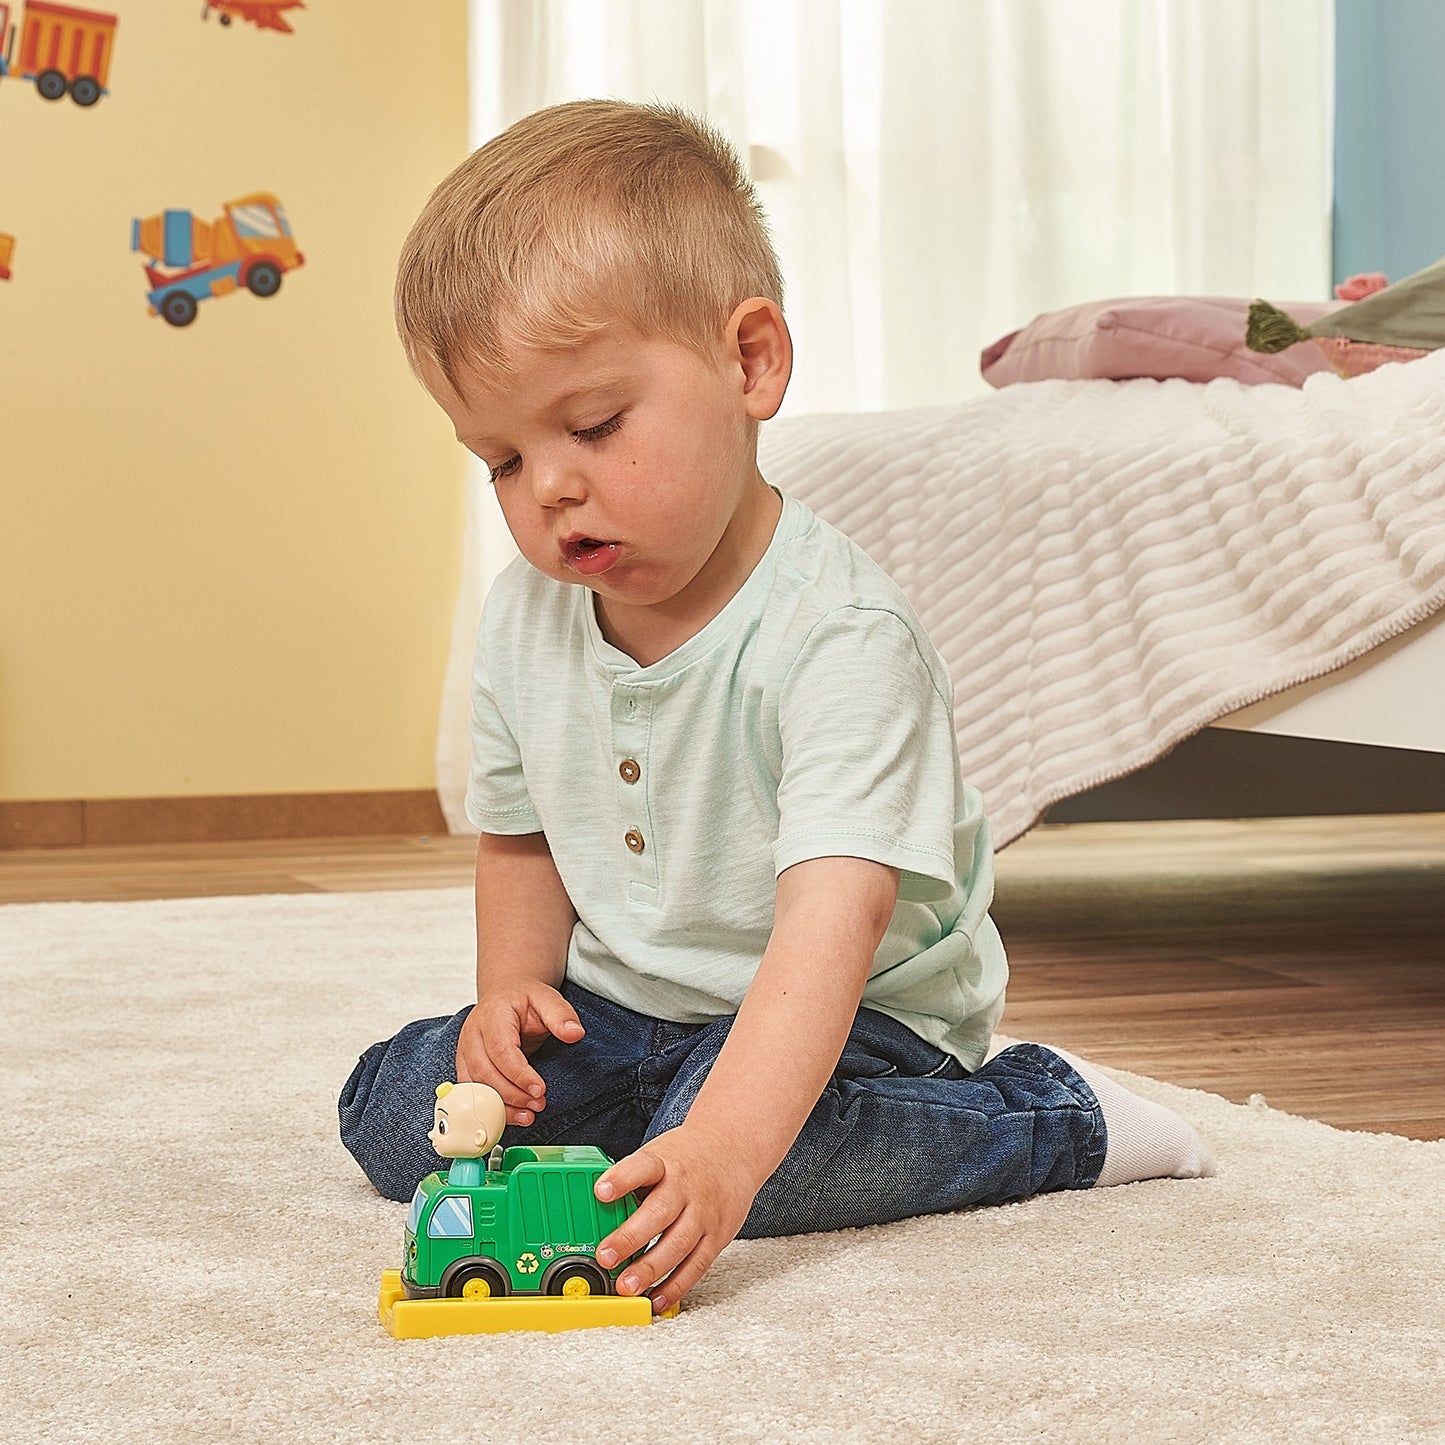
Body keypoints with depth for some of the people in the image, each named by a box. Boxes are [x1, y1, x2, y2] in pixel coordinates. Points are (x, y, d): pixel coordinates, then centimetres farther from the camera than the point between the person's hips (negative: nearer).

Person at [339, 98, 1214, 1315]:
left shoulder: (839, 637, -28)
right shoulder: (526, 620, -4)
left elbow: (833, 920, -39)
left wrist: (725, 1146, -53)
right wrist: (511, 991, -5)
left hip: (860, 1019, -6)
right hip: (624, 1006, 6)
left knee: (744, 1138, -35)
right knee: (393, 1111, -8)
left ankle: (1048, 1118, -9)